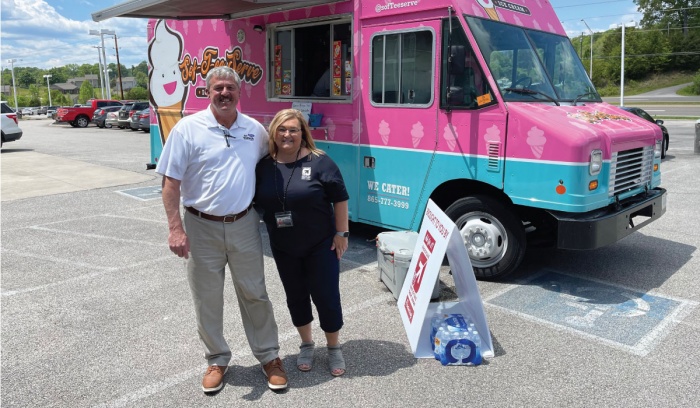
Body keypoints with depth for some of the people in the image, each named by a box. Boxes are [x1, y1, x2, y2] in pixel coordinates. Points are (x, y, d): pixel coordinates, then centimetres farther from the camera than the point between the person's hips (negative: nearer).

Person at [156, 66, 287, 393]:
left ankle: (269, 356, 28)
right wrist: (175, 229, -14)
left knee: (254, 295, 11)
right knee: (207, 300, 11)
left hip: (244, 225, 2)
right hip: (202, 227, -2)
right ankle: (217, 360, 31)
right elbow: (171, 182, -8)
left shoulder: (255, 130, 2)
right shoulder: (188, 128, -8)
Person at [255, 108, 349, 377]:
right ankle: (306, 345, 36)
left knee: (326, 296, 3)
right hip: (283, 248, 4)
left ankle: (334, 348, 25)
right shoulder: (264, 166, -1)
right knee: (296, 297, 15)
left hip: (320, 245, -3)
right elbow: (256, 203, 8)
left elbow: (340, 198, -9)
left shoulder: (319, 162, -11)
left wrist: (341, 233, -10)